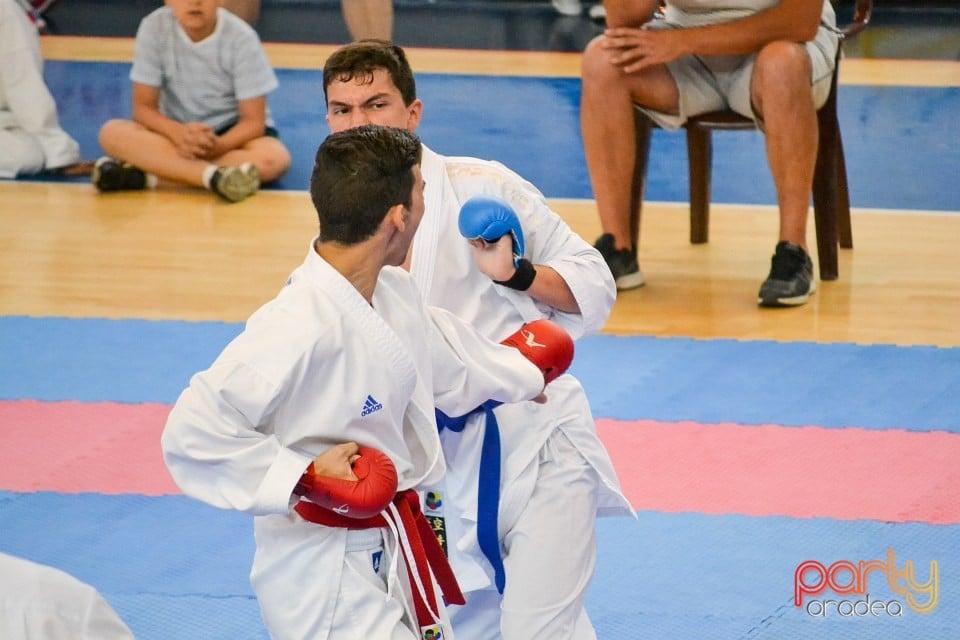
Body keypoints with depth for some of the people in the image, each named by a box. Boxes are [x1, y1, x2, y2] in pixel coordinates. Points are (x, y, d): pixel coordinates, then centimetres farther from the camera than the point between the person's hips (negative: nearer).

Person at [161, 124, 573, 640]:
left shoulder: (393, 292, 1)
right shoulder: (298, 327, -29)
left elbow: (445, 360, 24)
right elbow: (192, 432, -31)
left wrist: (520, 374, 39)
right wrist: (302, 477, -27)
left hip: (389, 554, 10)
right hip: (327, 579, -10)